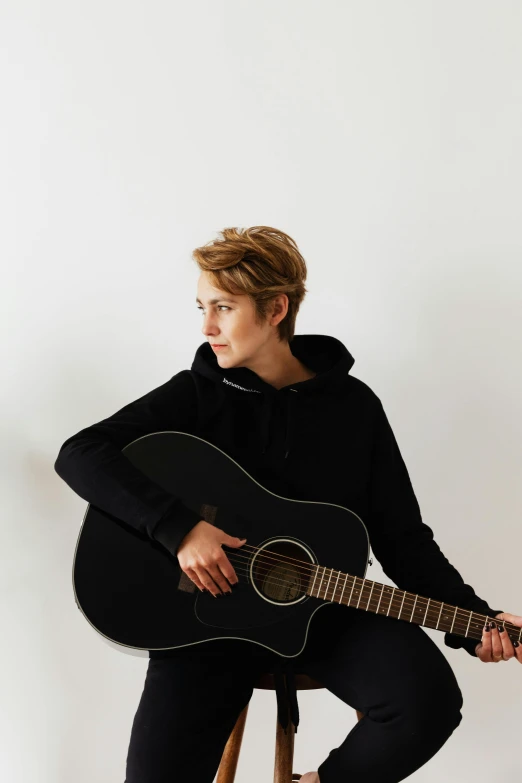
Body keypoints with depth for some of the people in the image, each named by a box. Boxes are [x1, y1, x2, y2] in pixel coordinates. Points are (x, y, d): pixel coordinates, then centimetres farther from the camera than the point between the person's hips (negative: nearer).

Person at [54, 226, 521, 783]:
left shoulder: (354, 405, 1)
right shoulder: (197, 393, -2)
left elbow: (401, 537, 3)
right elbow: (79, 454, -12)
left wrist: (474, 619, -11)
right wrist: (179, 527, -24)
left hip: (328, 609, 2)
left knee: (430, 702, -24)